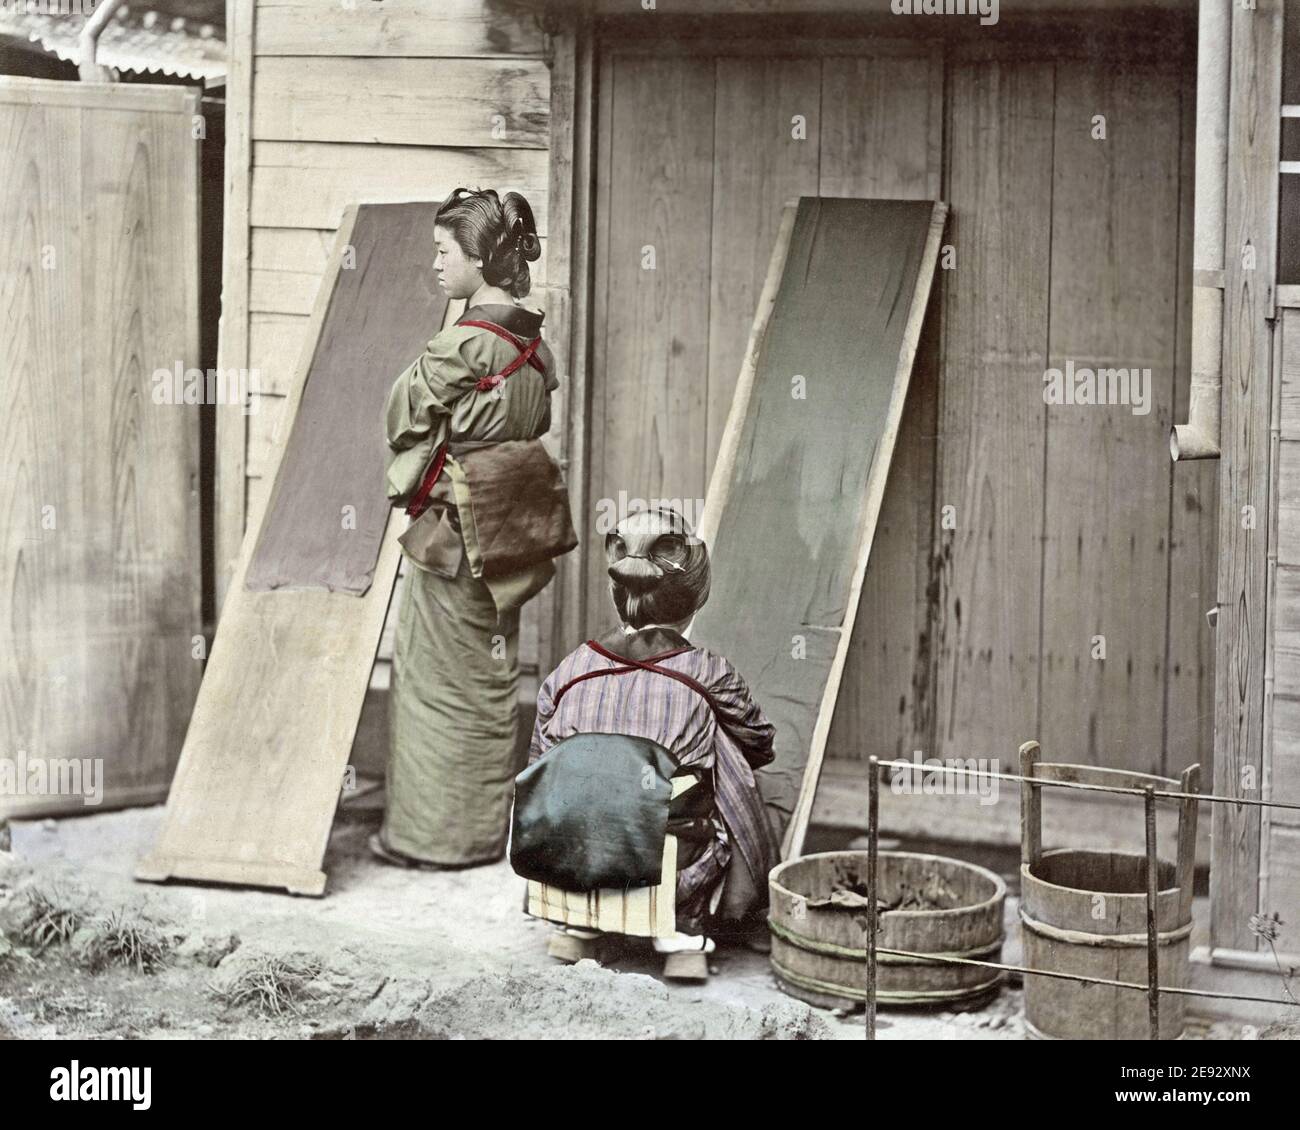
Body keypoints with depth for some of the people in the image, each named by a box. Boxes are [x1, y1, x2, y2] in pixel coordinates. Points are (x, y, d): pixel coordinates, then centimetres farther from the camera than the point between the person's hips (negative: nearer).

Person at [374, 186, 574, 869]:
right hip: (508, 528, 8)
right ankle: (488, 825, 25)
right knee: (490, 676, 16)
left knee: (439, 678, 2)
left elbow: (403, 418, -9)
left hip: (455, 531, -8)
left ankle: (439, 833, 9)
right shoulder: (532, 341, 5)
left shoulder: (462, 346, -19)